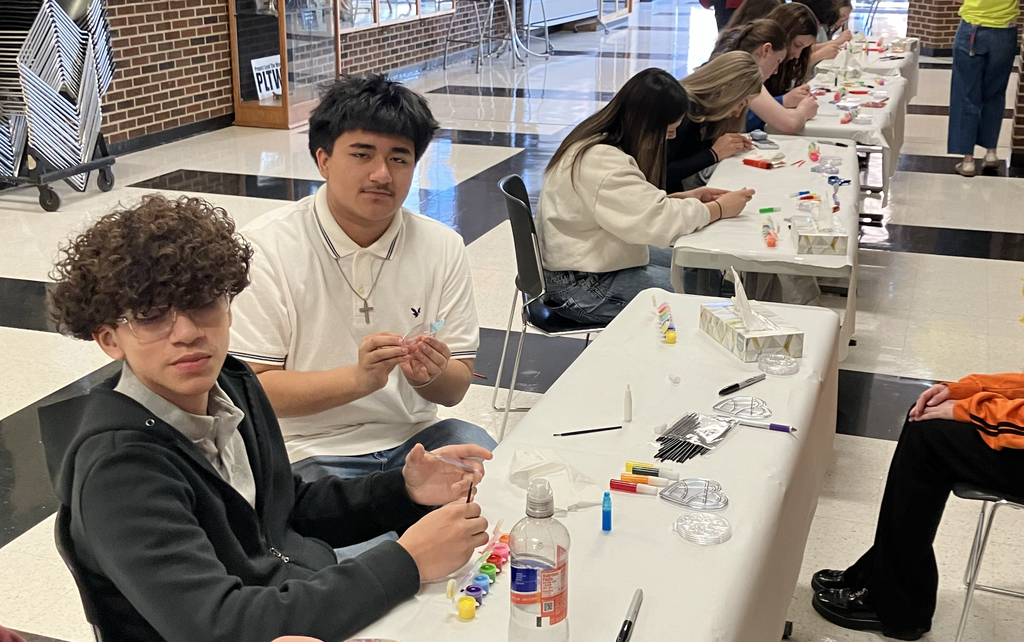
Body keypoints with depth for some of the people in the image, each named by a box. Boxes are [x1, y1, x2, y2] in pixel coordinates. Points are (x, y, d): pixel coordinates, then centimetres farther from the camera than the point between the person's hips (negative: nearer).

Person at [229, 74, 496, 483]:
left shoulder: (442, 247, 3)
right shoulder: (265, 249, -9)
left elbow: (455, 389, 5)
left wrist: (430, 375, -20)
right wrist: (358, 379, -27)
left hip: (412, 437, 4)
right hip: (312, 453, -4)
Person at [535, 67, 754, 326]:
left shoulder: (600, 140, 6)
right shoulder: (600, 162, -27)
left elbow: (637, 204, 16)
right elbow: (655, 220, -30)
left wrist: (685, 198, 1)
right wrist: (719, 209, -16)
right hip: (579, 286, -11)